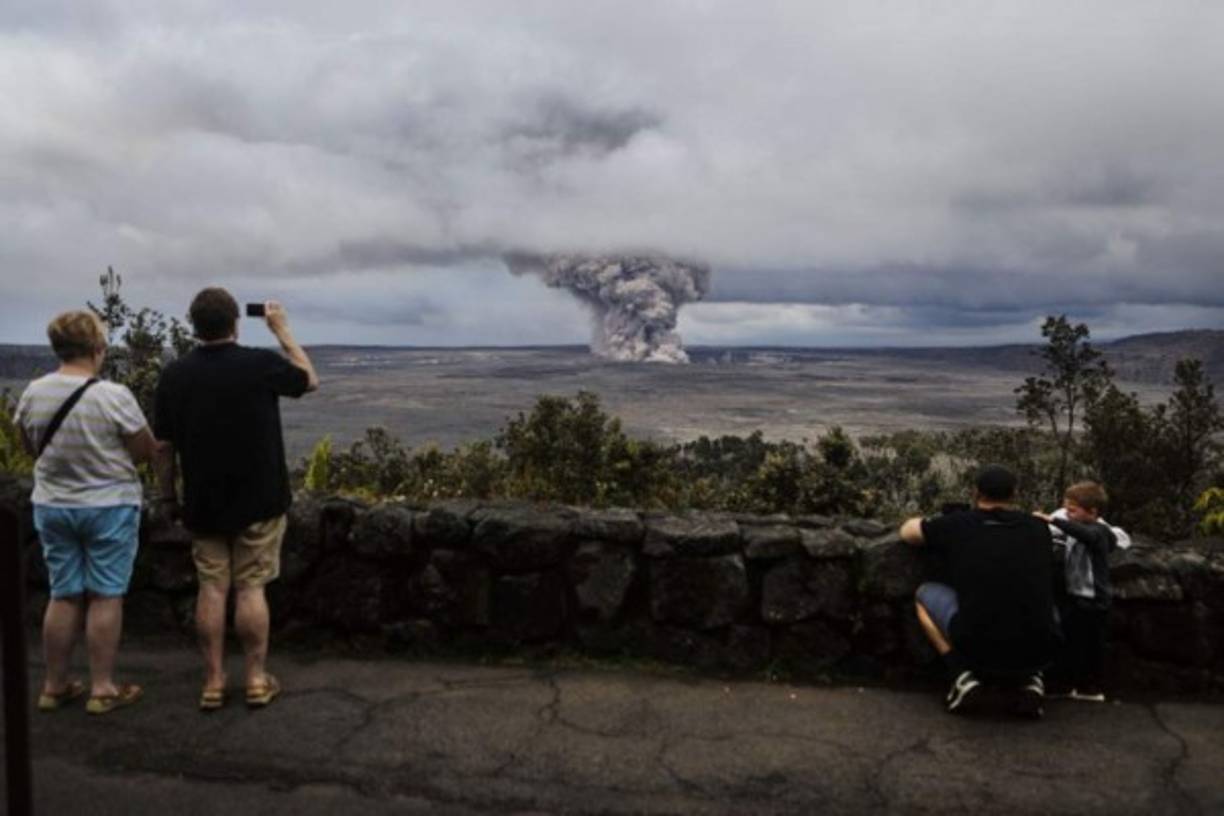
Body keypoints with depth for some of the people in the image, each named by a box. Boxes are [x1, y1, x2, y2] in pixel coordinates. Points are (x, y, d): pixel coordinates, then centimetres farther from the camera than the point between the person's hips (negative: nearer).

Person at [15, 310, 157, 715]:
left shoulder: (33, 394, -4)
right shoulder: (114, 397, -19)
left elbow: (31, 447, 10)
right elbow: (147, 450, -10)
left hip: (51, 506, 5)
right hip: (109, 506, -5)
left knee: (64, 595, 15)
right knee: (105, 597, 4)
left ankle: (54, 685, 24)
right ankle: (102, 689, 11)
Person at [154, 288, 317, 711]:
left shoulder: (175, 374, -3)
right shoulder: (261, 364, -12)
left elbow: (164, 445, 2)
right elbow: (310, 379, 8)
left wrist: (169, 496, 14)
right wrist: (281, 329, 13)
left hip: (203, 503, 3)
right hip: (258, 501, -2)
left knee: (212, 589, 9)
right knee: (251, 588, 4)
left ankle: (213, 681, 14)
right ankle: (257, 679, 11)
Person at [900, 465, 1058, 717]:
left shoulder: (956, 524, 5)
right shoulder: (1037, 528, 12)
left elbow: (907, 531, 25)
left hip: (978, 648, -2)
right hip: (1036, 652, 3)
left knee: (925, 594, 23)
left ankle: (964, 676, 7)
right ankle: (1030, 679, 13)